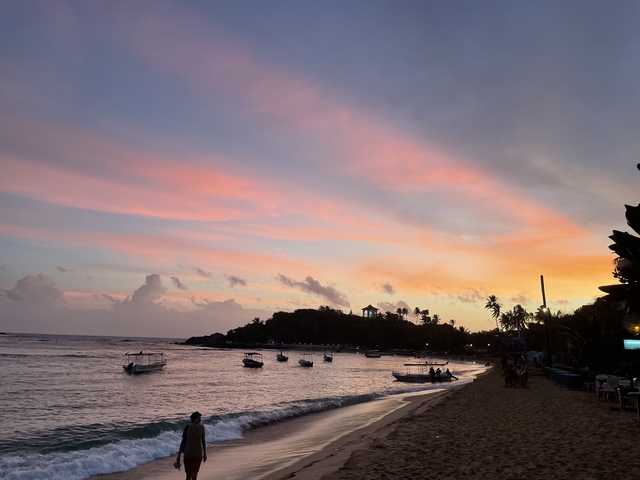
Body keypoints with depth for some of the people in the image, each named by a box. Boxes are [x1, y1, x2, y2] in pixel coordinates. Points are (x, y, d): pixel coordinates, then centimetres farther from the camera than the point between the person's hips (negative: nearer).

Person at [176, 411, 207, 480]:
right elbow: (183, 441, -2)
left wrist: (205, 454, 10)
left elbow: (203, 440, 8)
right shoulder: (187, 428, -9)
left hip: (198, 455, 1)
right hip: (188, 454, -1)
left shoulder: (201, 427, -2)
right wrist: (178, 456, -1)